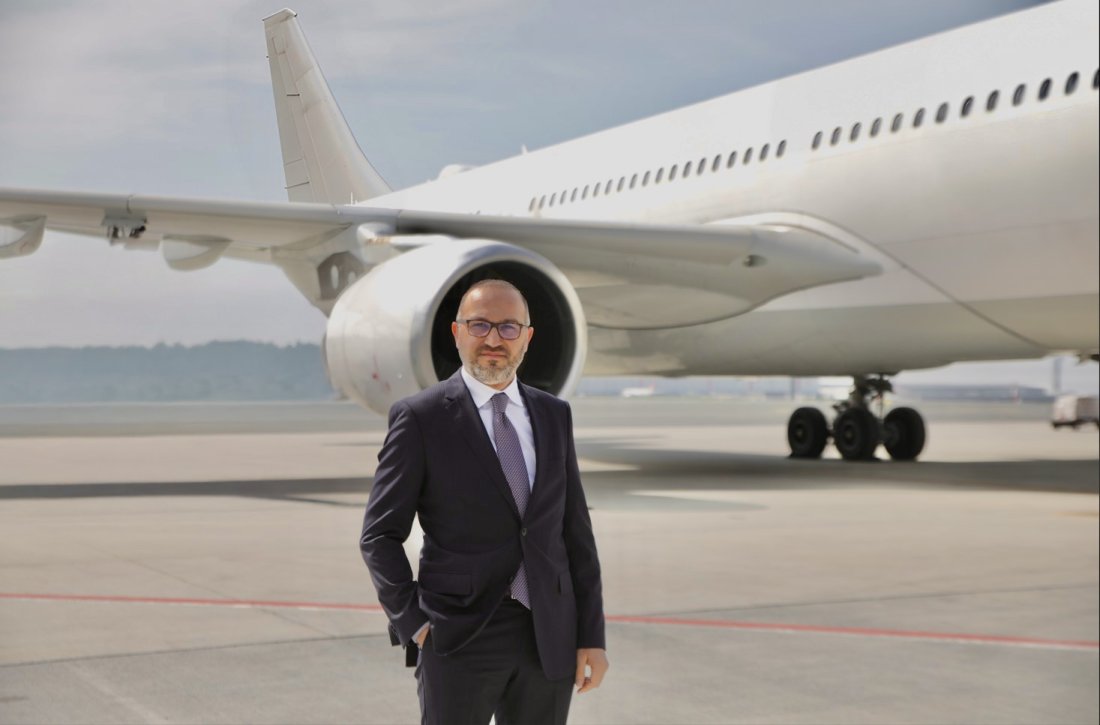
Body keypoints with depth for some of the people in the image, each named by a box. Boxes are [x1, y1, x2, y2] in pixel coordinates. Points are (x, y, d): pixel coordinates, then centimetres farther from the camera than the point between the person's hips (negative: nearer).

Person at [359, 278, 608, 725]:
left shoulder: (553, 415, 9)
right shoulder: (420, 419, -5)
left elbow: (575, 531, 9)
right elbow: (380, 536, -3)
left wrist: (592, 636, 5)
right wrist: (414, 626, -10)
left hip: (550, 637, 4)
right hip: (460, 638, -4)